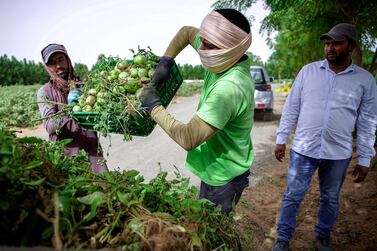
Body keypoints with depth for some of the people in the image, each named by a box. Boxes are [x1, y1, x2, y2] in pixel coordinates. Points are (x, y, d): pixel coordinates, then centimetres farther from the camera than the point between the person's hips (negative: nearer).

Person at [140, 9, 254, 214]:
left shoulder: (229, 88, -35)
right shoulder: (225, 60, -9)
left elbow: (188, 139, -34)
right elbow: (186, 32, 7)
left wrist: (154, 106, -22)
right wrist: (165, 62, -6)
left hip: (223, 177, -8)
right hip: (217, 167, 8)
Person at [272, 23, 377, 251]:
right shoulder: (308, 71, -1)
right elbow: (291, 108, 2)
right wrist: (281, 139, 1)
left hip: (338, 154, 1)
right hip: (303, 149, 0)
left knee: (330, 199, 18)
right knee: (292, 196, 8)